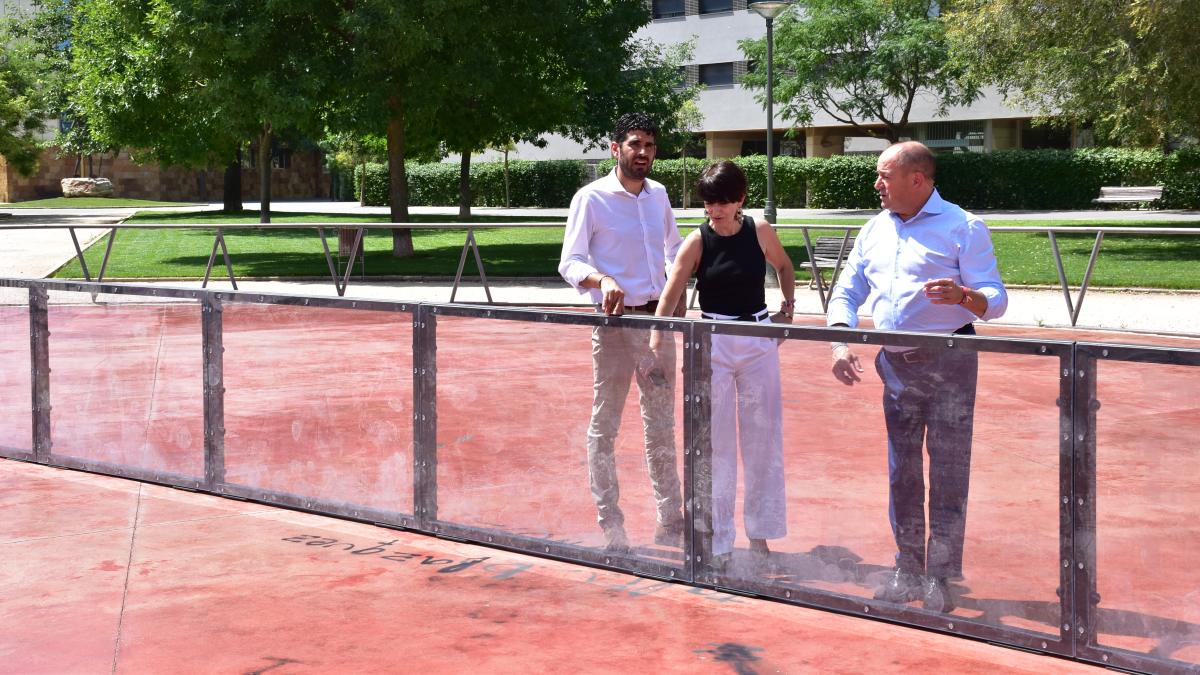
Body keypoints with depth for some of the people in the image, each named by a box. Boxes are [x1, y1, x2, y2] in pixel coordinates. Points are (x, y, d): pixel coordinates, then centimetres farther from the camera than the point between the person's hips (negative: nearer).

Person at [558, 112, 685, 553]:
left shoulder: (658, 194, 9)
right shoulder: (591, 198, -7)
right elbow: (569, 263, -10)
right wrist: (602, 279, -29)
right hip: (615, 321, -5)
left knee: (661, 426, 12)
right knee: (604, 427, 1)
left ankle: (670, 523, 21)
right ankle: (610, 528, 11)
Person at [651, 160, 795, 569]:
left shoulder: (759, 231, -3)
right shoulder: (697, 242, -9)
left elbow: (784, 266, 17)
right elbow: (670, 296, -14)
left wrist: (788, 309, 7)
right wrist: (655, 345, -24)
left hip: (759, 341, 2)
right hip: (713, 345, -2)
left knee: (762, 440, 8)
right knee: (716, 444, 2)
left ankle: (759, 534, 22)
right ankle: (718, 540, 11)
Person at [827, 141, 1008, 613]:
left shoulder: (962, 228, -5)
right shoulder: (874, 231, 12)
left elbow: (995, 300, -8)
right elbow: (846, 294, 15)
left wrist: (963, 296, -31)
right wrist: (840, 344, -2)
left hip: (948, 362, -5)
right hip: (896, 363, 6)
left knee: (948, 471, -3)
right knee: (901, 470, 9)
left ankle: (940, 578, 4)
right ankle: (907, 572, 18)